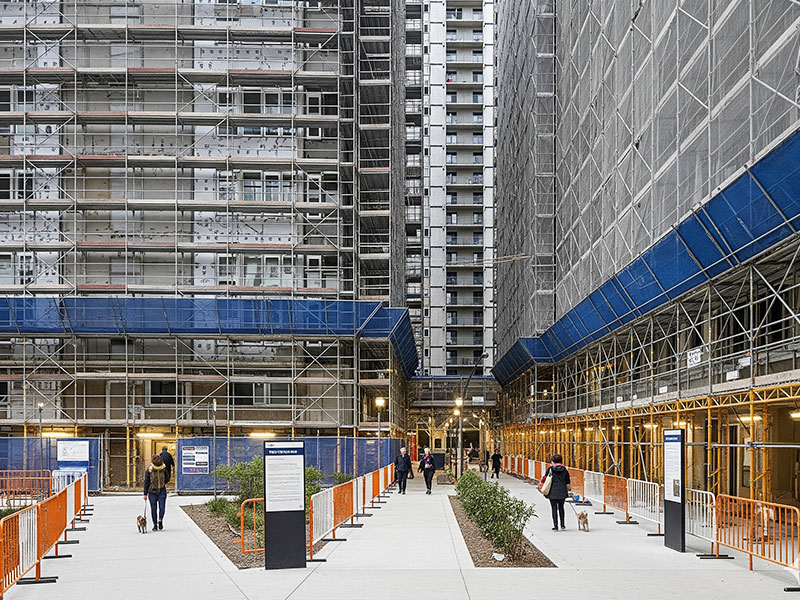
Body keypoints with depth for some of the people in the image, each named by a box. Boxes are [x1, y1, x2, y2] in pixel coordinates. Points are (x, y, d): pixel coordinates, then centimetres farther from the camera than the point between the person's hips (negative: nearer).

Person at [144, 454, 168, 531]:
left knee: (162, 507, -9)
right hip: (152, 492, -1)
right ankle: (155, 525, 14)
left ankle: (160, 521, 15)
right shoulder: (149, 470, -8)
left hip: (162, 492, 1)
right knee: (153, 509, 3)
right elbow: (146, 482, -3)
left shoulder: (164, 469, -3)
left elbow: (166, 478, 16)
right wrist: (145, 494, -3)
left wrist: (164, 484, 4)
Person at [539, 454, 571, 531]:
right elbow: (567, 482, 7)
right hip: (562, 492, 3)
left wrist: (540, 484, 17)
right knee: (561, 507, 17)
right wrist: (567, 490, 20)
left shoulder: (550, 468, -6)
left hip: (553, 492, -3)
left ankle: (555, 526, -1)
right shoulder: (564, 469, 2)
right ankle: (562, 525, 20)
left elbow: (545, 478, 1)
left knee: (554, 508, 2)